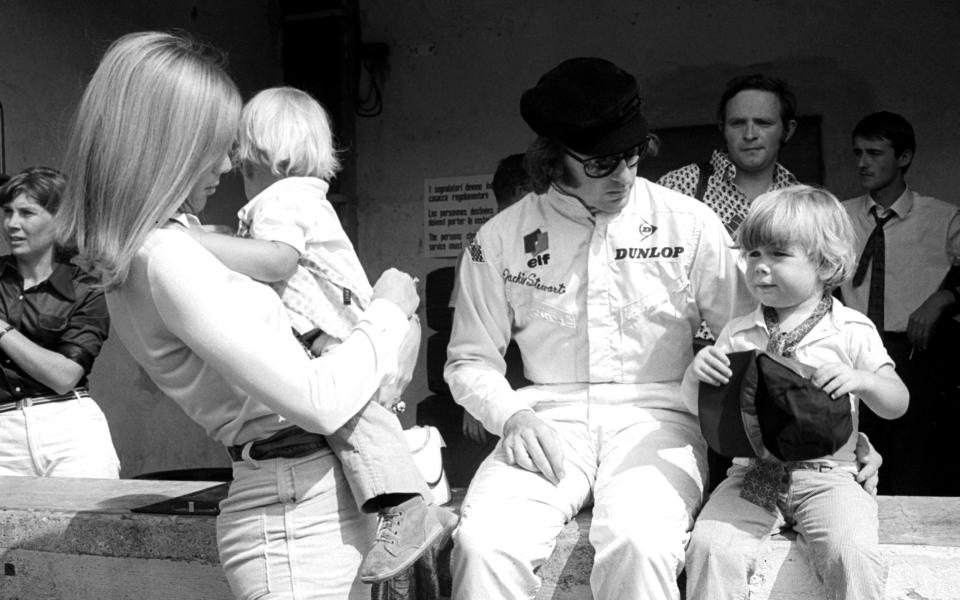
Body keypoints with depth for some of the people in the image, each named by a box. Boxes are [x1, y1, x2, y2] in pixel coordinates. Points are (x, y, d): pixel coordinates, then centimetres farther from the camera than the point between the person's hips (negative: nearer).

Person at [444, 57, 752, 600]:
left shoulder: (691, 223, 4)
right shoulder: (501, 238, 6)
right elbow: (471, 358, 11)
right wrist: (512, 416, -8)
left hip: (656, 417, 0)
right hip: (548, 422, 1)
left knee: (637, 542, -34)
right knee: (483, 544, -29)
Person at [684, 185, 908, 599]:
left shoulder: (851, 331, 3)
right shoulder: (737, 334, 9)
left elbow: (896, 404, 2)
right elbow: (697, 404, 12)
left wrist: (860, 380, -20)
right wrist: (696, 373, -11)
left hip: (826, 474, -1)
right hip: (751, 471, 2)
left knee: (853, 555, -27)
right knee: (710, 546, -22)